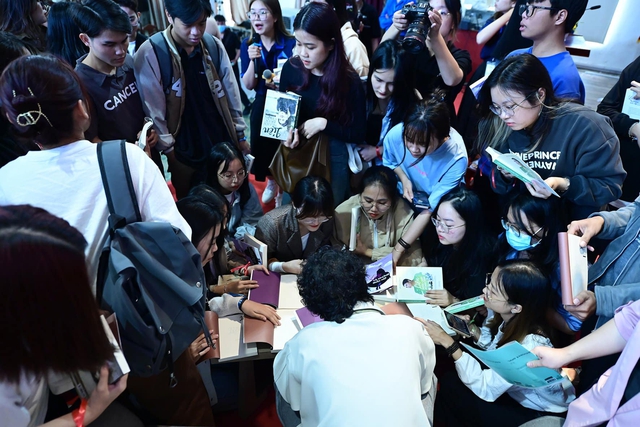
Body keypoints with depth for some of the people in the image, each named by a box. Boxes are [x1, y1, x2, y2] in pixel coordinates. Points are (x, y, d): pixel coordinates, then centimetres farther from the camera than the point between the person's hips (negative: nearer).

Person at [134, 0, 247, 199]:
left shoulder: (214, 46, -3)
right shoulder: (150, 54, -15)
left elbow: (232, 94, 5)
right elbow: (154, 111, -11)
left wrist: (240, 135, 9)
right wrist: (168, 150, -9)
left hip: (223, 144, 3)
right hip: (184, 153, -3)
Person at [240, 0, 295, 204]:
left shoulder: (291, 44, -12)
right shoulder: (248, 45, -3)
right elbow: (248, 85, -6)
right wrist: (252, 60, -21)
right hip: (262, 106, 3)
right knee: (262, 148, 11)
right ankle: (271, 182, 41)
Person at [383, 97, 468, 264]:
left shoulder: (456, 158, -36)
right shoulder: (395, 134, -27)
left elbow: (431, 209, -30)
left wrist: (398, 249, -32)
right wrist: (403, 178, -21)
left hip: (438, 207, -2)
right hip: (404, 199, 3)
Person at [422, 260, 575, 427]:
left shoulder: (530, 346, -35)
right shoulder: (503, 315, -15)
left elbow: (485, 389, -30)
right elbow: (493, 346, 4)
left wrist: (448, 342, -31)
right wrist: (471, 329, -15)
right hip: (518, 394, 7)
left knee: (450, 388, -14)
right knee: (450, 379, -5)